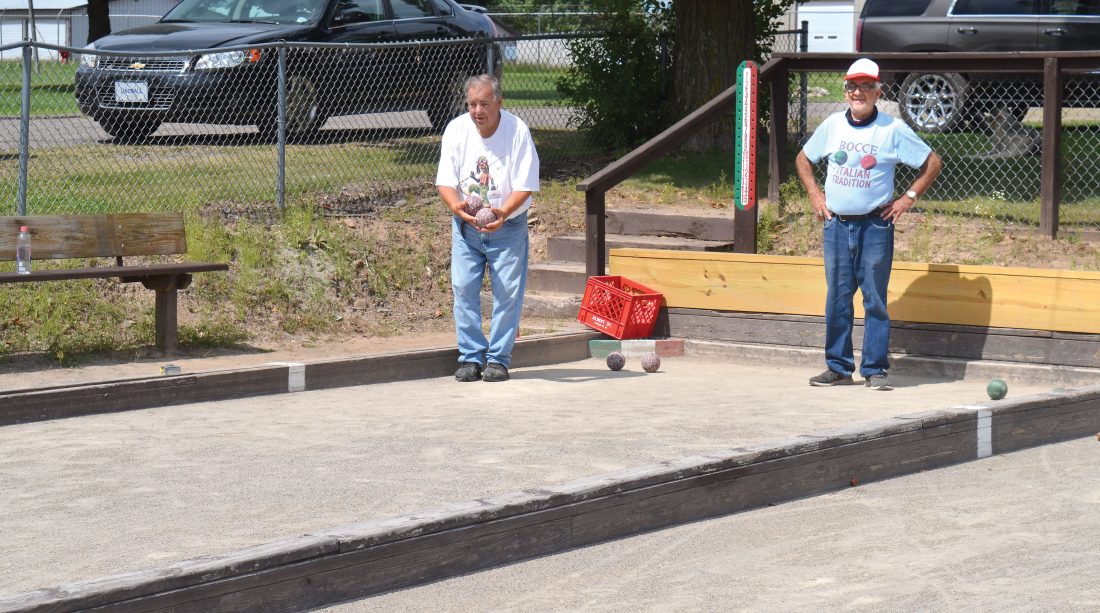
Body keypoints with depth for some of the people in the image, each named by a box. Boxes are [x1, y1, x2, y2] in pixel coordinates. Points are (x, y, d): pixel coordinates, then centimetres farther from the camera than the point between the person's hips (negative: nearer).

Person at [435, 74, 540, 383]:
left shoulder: (518, 131, -14)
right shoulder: (456, 129, -7)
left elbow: (524, 186, -14)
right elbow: (445, 181, -8)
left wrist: (503, 212, -33)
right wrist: (457, 207, -29)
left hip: (507, 225, -2)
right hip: (466, 224, 2)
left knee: (507, 291, -5)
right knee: (463, 287, -5)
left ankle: (498, 358, 4)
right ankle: (471, 357, 4)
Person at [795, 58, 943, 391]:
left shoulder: (893, 130, -2)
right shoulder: (832, 125, 7)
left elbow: (933, 163, 5)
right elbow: (803, 159, 22)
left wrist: (908, 197, -1)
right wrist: (815, 194, 10)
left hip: (875, 226, -3)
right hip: (836, 224, 3)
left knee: (875, 298, -1)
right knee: (837, 297, 5)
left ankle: (874, 369, 4)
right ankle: (838, 366, 13)